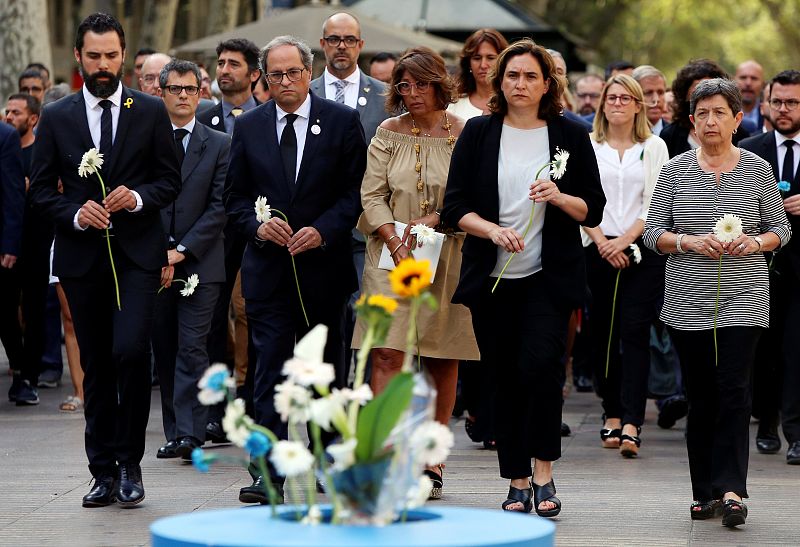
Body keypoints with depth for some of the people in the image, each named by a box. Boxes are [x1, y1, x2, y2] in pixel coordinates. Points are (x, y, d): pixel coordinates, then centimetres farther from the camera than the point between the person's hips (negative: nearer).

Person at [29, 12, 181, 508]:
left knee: (130, 350, -17)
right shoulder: (56, 118, 7)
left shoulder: (151, 112, 5)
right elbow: (41, 189, 7)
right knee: (96, 365, 7)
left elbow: (171, 180, 6)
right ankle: (104, 472, 14)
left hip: (136, 253, -2)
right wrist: (75, 213, -11)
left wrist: (138, 198, -13)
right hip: (82, 256, 2)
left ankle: (130, 463, -4)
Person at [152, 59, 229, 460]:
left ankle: (190, 435, -15)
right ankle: (174, 433, 14)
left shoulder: (219, 145, 4)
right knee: (164, 351, 6)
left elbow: (219, 207, -1)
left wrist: (181, 250, -10)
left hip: (199, 263, -2)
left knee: (192, 348, -10)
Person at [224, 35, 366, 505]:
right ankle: (267, 472, -9)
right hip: (268, 267, 0)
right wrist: (258, 226, -10)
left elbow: (355, 191, -1)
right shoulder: (249, 126, 6)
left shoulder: (342, 121, 0)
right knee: (270, 369, -6)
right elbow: (235, 196, 10)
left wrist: (323, 231, -14)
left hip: (323, 262, 0)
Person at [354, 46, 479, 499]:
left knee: (444, 360, 4)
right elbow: (372, 196, 3)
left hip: (448, 257, 0)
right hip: (392, 255, 0)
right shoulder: (388, 134, 8)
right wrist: (396, 242, -11)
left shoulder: (465, 135, 2)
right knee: (388, 354, -11)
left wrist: (434, 219, -15)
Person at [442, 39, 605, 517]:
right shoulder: (478, 133, 5)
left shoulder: (570, 135, 4)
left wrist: (558, 198, -16)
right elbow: (455, 207, 0)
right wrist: (492, 229, -18)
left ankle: (543, 472, -8)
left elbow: (593, 210, 4)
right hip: (492, 278, 2)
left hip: (550, 278, -2)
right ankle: (518, 483, 14)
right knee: (505, 379, 5)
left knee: (541, 364, -20)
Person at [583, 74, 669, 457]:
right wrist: (603, 243, -8)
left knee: (635, 332, -10)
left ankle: (631, 424, -17)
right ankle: (612, 415, 12)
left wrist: (625, 240, -10)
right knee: (602, 333, 2)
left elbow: (656, 203, 1)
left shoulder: (654, 147, 7)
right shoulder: (588, 146, 9)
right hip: (599, 250, 2)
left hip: (641, 251, -2)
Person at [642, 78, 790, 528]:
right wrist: (688, 241, -13)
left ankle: (730, 489, -14)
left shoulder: (757, 169, 3)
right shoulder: (676, 170, 5)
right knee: (701, 396, 5)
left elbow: (781, 228, 9)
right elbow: (653, 232, 5)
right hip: (689, 300, 2)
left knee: (734, 389, -13)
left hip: (743, 299, -2)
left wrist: (754, 242, -11)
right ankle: (707, 492, 12)